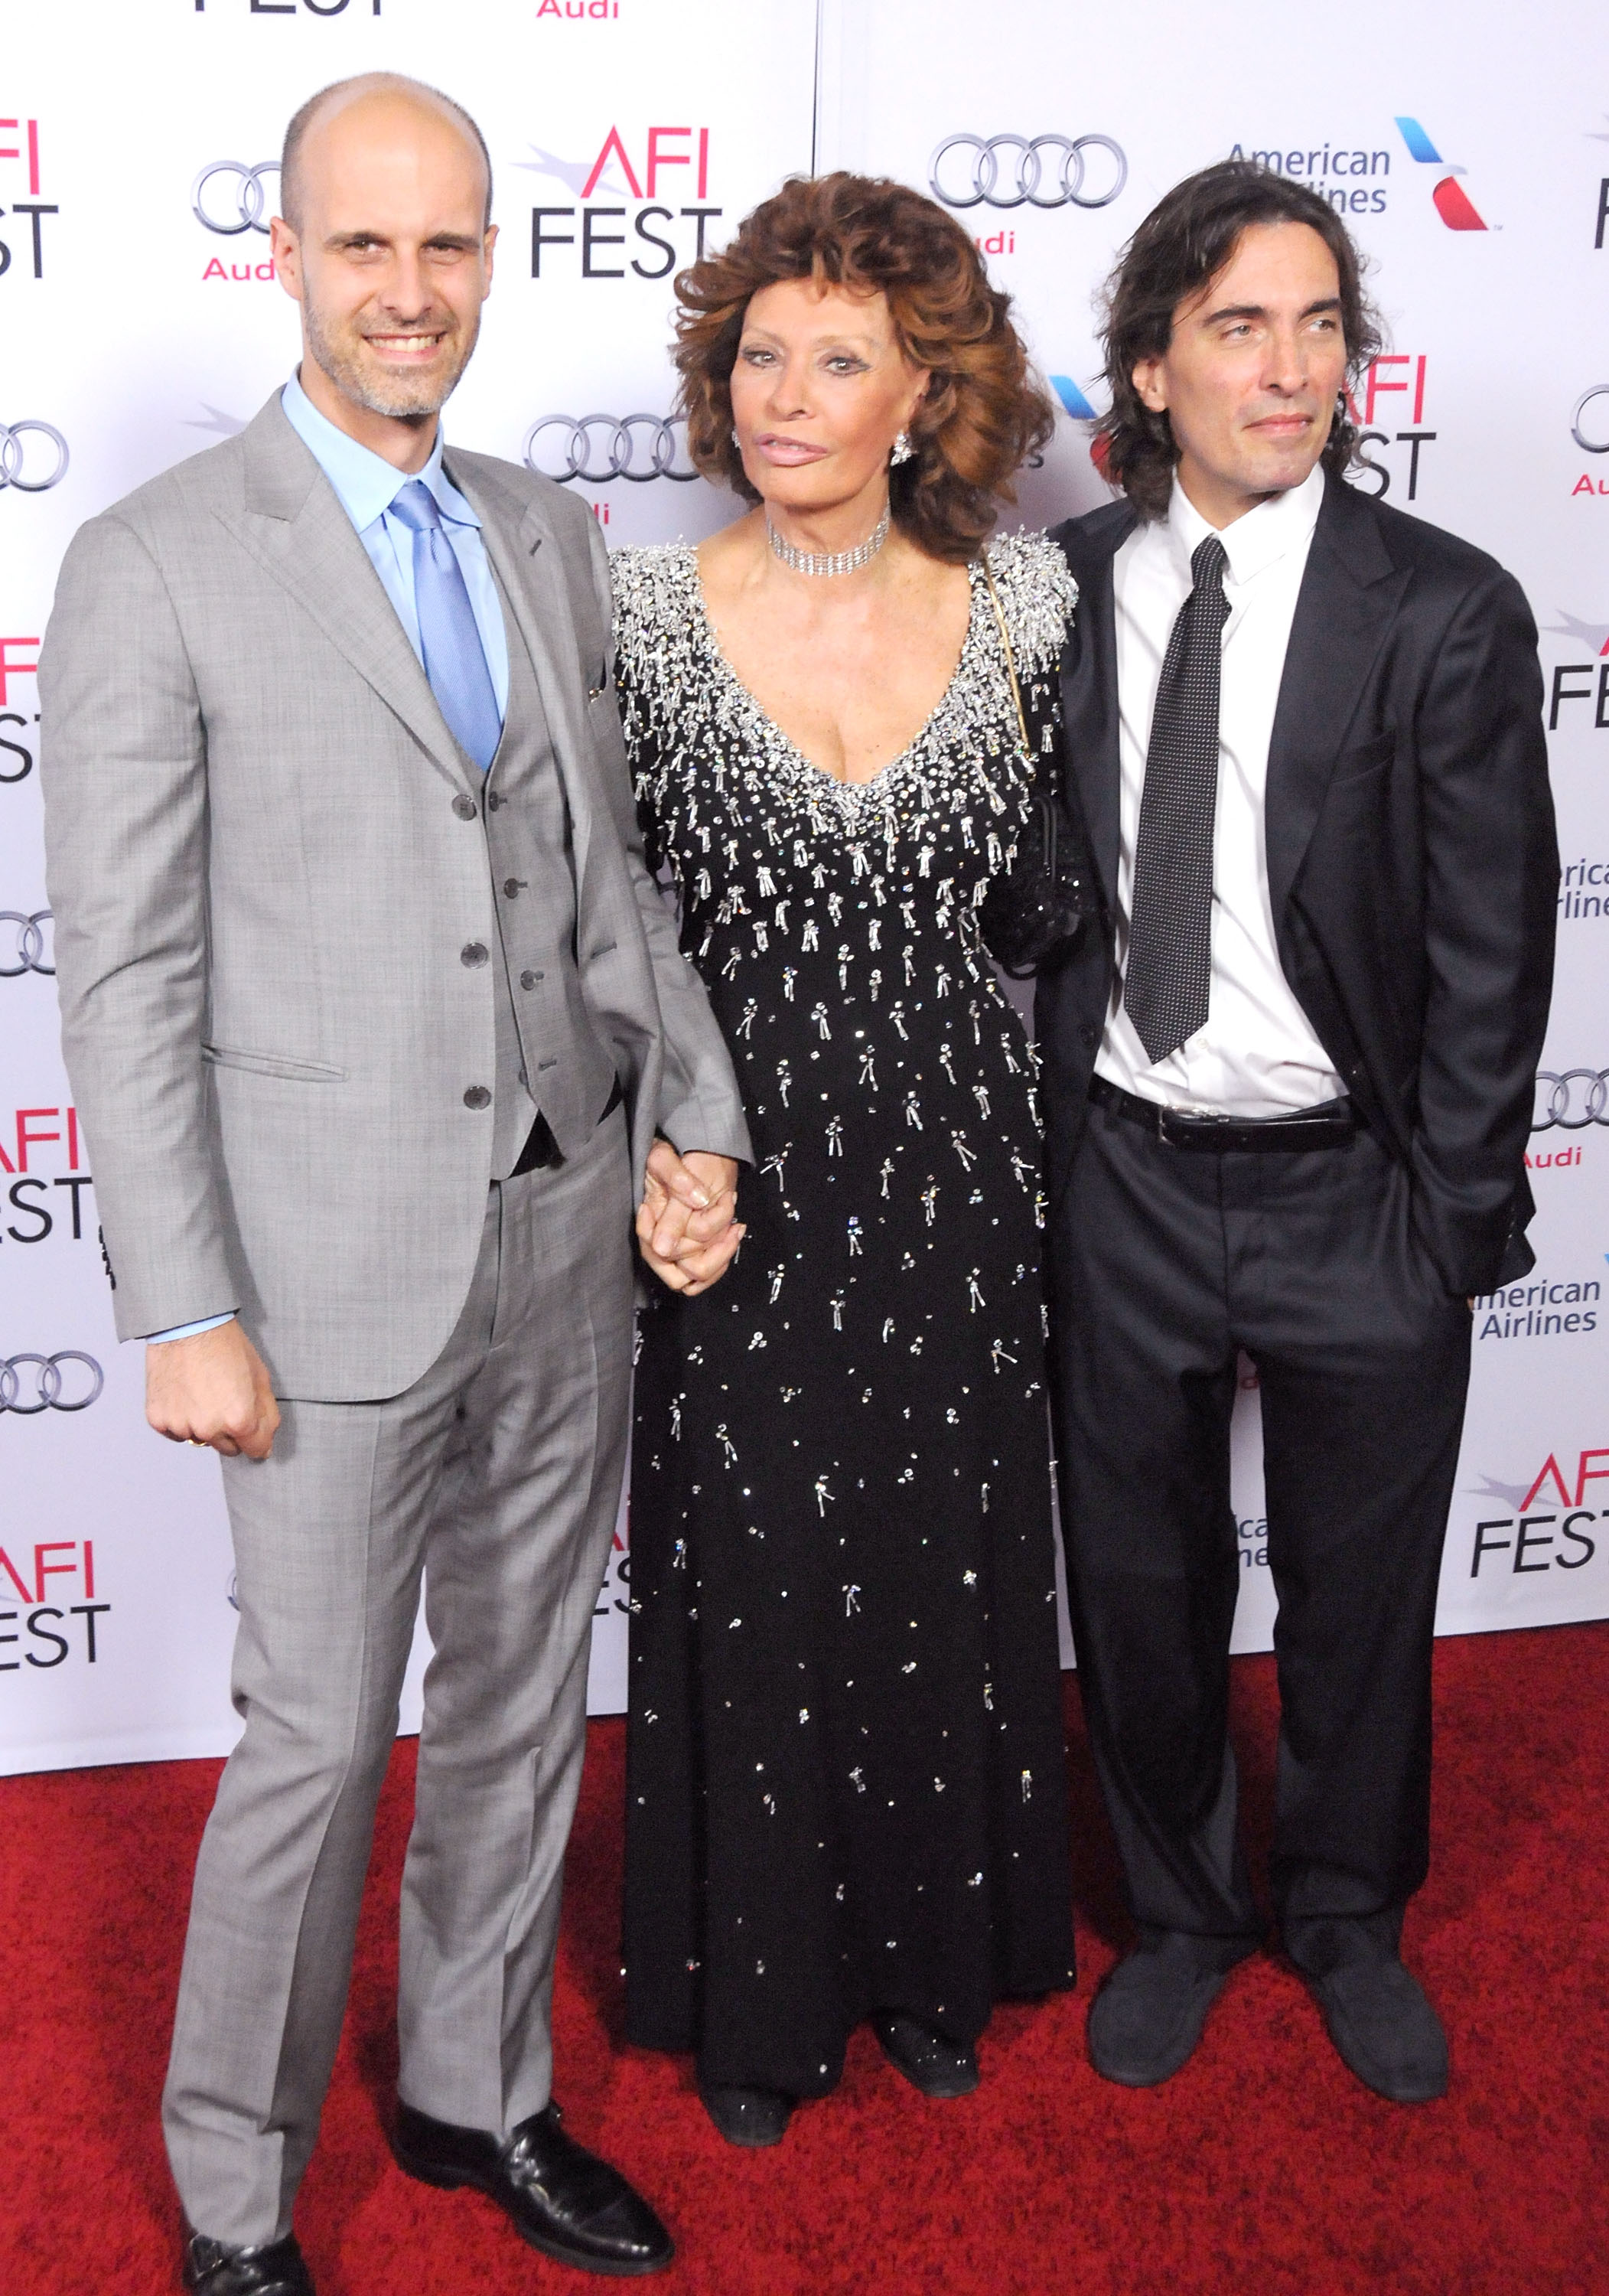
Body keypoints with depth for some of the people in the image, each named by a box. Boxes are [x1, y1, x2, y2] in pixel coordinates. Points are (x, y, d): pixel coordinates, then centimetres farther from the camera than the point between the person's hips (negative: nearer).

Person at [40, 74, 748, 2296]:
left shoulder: (552, 537, 8)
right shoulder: (155, 566, -9)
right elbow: (126, 975, -11)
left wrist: (696, 1113, 0)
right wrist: (184, 1313, -13)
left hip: (569, 1240, 6)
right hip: (341, 1265, -5)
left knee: (522, 1709, 18)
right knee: (318, 1747, 4)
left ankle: (477, 2092, 39)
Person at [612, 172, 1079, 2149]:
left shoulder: (1020, 603, -3)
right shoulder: (647, 612, -8)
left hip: (952, 1176, 2)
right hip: (738, 1176, -2)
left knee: (950, 1579, 15)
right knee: (748, 1594, 9)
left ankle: (934, 1953, 38)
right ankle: (755, 1993, 32)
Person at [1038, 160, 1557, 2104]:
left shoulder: (1447, 613, -9)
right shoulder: (1061, 592, -1)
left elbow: (1489, 949, -8)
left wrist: (1447, 1221, -9)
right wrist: (1047, 1139, -1)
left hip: (1351, 1195, -2)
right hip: (1125, 1184, 2)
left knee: (1362, 1594, 15)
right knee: (1139, 1581, 16)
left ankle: (1351, 1919, 40)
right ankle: (1178, 1911, 40)